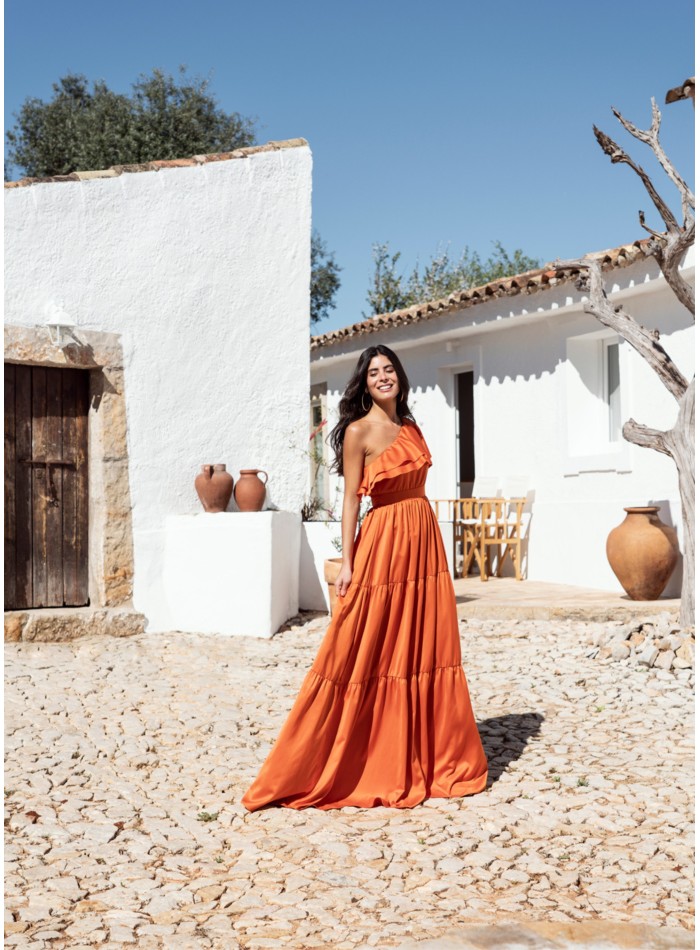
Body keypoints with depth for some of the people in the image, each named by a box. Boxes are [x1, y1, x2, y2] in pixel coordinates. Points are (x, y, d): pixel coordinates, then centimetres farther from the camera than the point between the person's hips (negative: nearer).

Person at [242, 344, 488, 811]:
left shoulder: (411, 427, 13)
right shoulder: (358, 431, -5)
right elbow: (351, 499, -7)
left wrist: (428, 544, 13)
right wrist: (347, 562, -11)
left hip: (425, 540, 7)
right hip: (384, 543, -6)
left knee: (426, 648, 10)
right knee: (371, 654, -1)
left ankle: (431, 756, 21)